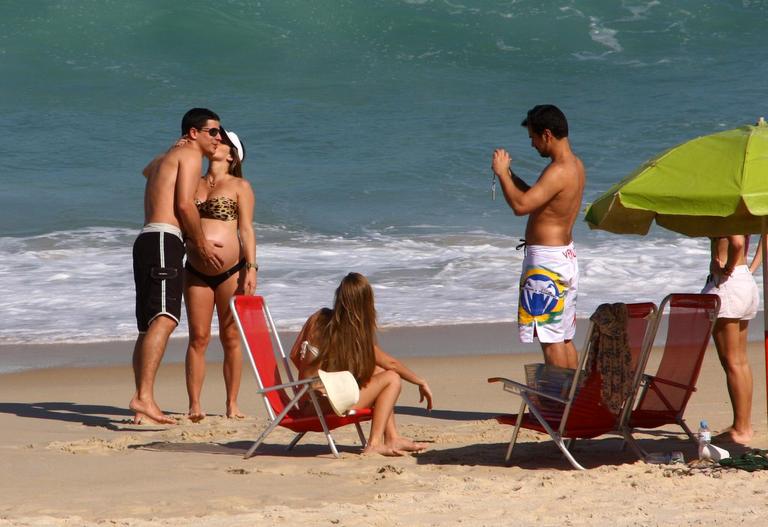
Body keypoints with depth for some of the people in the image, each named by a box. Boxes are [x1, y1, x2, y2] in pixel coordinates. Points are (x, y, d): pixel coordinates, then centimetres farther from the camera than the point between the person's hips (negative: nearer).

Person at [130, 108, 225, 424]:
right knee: (164, 319, -23)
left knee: (149, 327, 8)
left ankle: (141, 408, 5)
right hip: (164, 241, -10)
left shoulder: (167, 159, 31)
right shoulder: (191, 155, 1)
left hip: (146, 241, 10)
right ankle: (144, 396, -37)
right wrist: (202, 244, 0)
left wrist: (195, 242, 22)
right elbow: (184, 204, -10)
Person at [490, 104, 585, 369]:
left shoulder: (558, 172, -21)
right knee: (565, 338, 15)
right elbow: (537, 199, 22)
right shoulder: (576, 165, 11)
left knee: (550, 338, -6)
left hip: (547, 261, -10)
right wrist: (510, 174, 13)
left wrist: (502, 173, -16)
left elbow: (521, 205, -28)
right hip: (567, 255, 10)